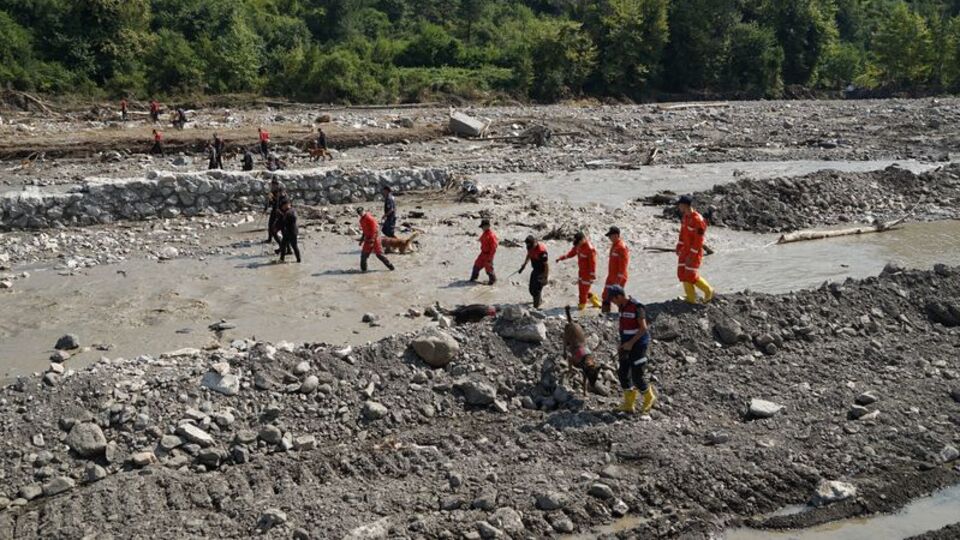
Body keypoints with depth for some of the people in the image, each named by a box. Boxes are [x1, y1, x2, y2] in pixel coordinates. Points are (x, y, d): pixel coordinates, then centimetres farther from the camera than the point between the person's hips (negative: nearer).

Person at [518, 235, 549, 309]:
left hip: (542, 272, -8)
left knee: (537, 290, -5)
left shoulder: (541, 250, -33)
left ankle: (535, 307, 8)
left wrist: (546, 278, -22)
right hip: (535, 270, 8)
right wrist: (523, 266, 21)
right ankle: (540, 301, 43)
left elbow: (546, 265, -26)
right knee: (532, 289, 18)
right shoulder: (530, 247, -8)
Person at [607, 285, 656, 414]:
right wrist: (621, 344, 11)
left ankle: (649, 398, 20)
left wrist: (631, 343, -22)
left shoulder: (637, 307, -20)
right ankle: (629, 404, 16)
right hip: (627, 344, 8)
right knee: (623, 373, 6)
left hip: (638, 344, -8)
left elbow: (644, 328, -21)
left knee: (637, 376, -5)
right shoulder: (622, 307, 7)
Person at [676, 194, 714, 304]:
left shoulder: (698, 220, -23)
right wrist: (679, 247, 11)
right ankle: (691, 298, 17)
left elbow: (699, 240, -23)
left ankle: (708, 290, 15)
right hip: (686, 249, 9)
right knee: (682, 273, 7)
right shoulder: (685, 217, 4)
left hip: (695, 251, -9)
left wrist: (691, 255, -22)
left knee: (691, 275, -7)